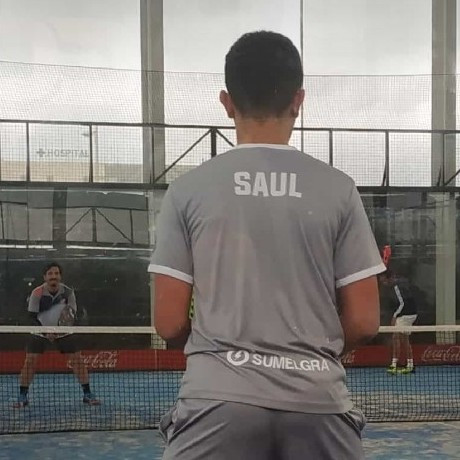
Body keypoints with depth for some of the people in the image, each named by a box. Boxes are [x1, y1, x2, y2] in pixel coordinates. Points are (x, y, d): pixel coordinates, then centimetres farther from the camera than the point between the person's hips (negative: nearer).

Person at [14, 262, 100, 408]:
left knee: (77, 359, -6)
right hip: (41, 332, -1)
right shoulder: (37, 293, -17)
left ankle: (87, 394, 5)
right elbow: (33, 316, -12)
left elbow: (73, 314, -7)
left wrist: (68, 321, -30)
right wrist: (45, 332, -24)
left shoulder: (68, 292, -14)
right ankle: (22, 396, 2)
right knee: (30, 360, -12)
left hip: (63, 332, 1)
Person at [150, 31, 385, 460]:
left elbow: (169, 322, 0)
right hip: (317, 401, 1)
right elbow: (364, 322, 1)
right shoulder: (338, 189, 0)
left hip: (219, 397, -1)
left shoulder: (188, 190, -1)